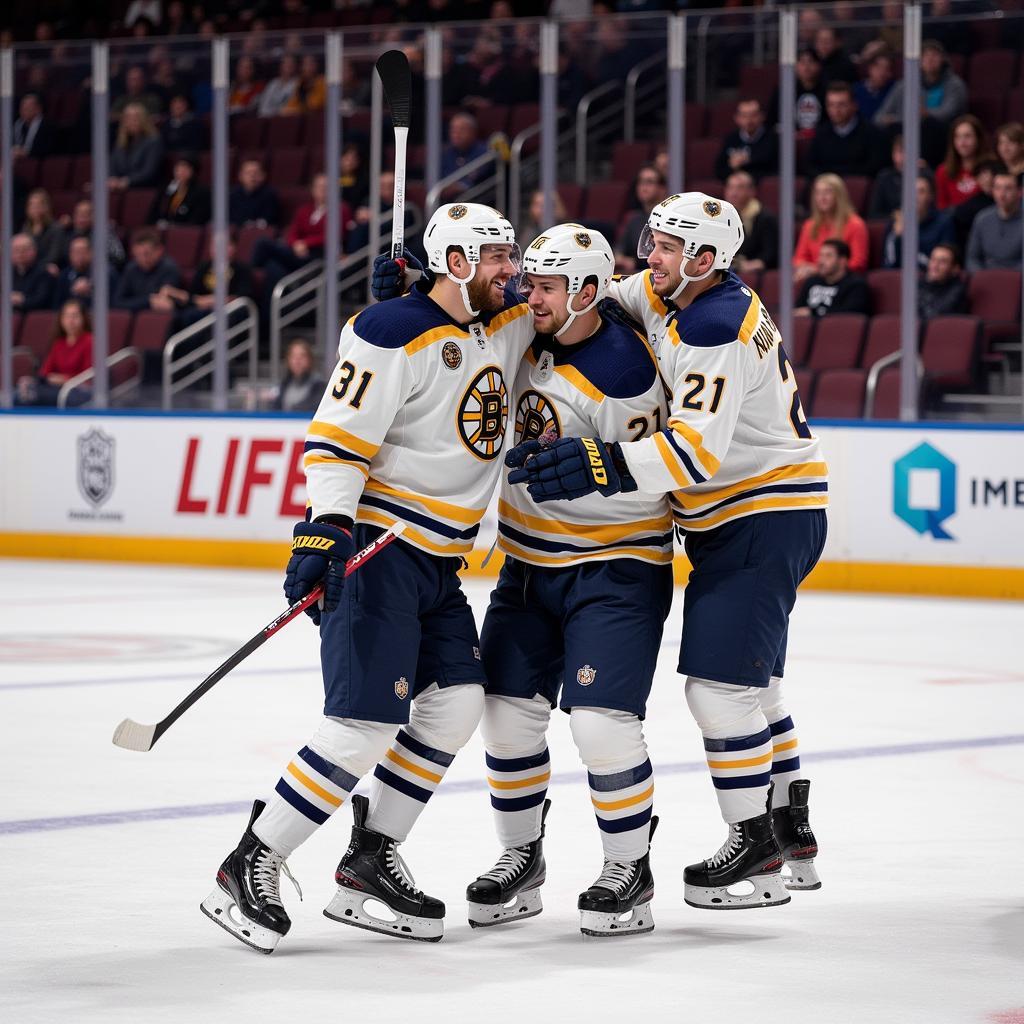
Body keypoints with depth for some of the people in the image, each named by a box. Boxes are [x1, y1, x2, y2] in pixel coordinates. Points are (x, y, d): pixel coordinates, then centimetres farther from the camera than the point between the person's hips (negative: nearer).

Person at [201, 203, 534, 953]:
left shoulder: (508, 326, 9)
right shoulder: (394, 334, -15)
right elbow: (339, 439, -18)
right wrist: (323, 532, -29)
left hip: (438, 558, 9)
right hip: (374, 544, -9)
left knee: (457, 702, 2)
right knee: (369, 722, -15)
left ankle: (369, 863, 12)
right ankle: (249, 868, -8)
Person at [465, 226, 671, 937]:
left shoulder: (623, 375, -22)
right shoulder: (533, 334, -1)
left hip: (614, 566, -7)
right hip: (530, 563, 7)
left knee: (602, 723, -15)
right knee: (509, 713, 6)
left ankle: (630, 872, 2)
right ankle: (522, 860, 21)